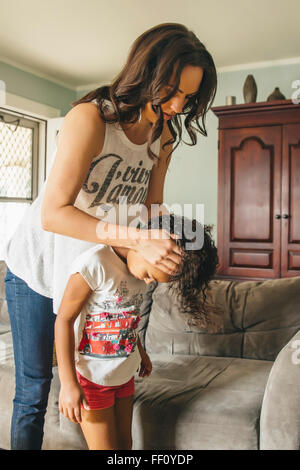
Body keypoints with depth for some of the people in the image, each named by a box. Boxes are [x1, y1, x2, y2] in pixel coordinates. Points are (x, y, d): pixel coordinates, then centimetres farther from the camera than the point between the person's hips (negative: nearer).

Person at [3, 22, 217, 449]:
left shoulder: (163, 135, -2)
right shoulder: (91, 118, -24)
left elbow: (152, 203, 5)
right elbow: (54, 213, -31)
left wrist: (160, 244, -15)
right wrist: (138, 239, -37)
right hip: (39, 267, -5)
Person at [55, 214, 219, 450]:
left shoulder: (143, 264, -2)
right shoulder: (94, 264, -24)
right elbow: (64, 319, -20)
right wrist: (68, 384, -20)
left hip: (124, 373, 7)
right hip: (92, 375, -7)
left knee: (125, 444, 16)